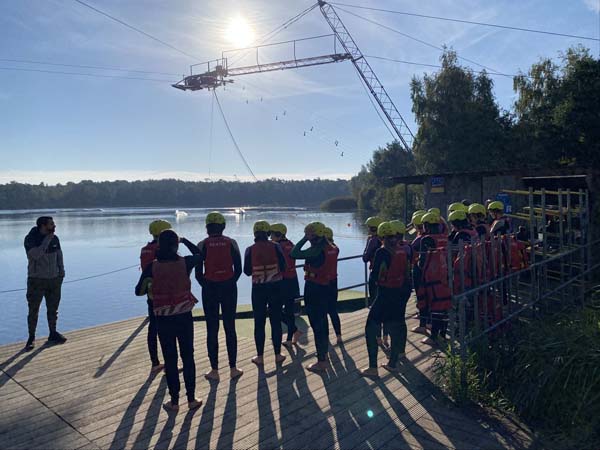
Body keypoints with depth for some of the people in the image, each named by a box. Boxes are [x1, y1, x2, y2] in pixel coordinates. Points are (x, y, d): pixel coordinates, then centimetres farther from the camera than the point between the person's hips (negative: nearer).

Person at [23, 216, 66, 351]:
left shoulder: (55, 239, 2)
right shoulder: (30, 239, -11)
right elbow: (37, 254, -27)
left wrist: (61, 273, 8)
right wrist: (47, 239, -23)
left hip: (54, 279, 4)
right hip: (36, 280, -4)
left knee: (53, 309, 11)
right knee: (33, 311, 1)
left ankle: (53, 334, 23)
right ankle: (31, 338, 13)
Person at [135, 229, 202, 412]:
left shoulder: (152, 267, -8)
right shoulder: (185, 262, -8)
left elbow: (139, 291, -2)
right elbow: (200, 255, 13)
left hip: (163, 319, 0)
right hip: (184, 317, 0)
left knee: (170, 359, 10)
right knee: (188, 357, 12)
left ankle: (174, 401, 19)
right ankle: (191, 399, 18)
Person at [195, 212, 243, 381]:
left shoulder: (202, 245, -5)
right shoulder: (231, 243, -2)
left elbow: (198, 273, -5)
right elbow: (238, 269, -1)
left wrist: (206, 285, 11)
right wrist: (231, 283, 11)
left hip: (209, 289, -1)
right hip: (229, 288, 1)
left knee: (212, 329, 7)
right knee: (230, 328, 10)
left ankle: (214, 370, 13)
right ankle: (233, 368, 15)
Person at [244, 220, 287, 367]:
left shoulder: (250, 250, -7)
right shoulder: (276, 247, -7)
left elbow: (247, 271, -2)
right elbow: (283, 267, -6)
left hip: (258, 288, 0)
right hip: (275, 287, 0)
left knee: (259, 323, 9)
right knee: (276, 321, 10)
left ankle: (260, 357, 15)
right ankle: (278, 355, 18)